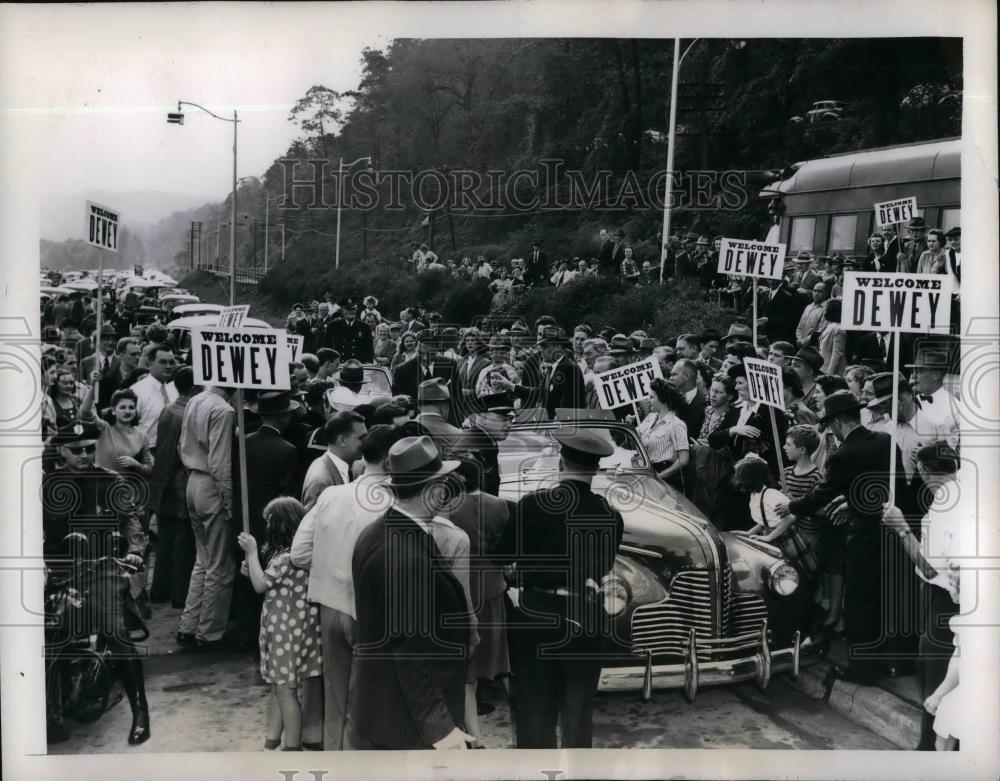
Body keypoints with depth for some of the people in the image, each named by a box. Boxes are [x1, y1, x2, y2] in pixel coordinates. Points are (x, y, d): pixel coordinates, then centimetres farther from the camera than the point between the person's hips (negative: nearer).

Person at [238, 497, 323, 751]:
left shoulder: (287, 556, -22)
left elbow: (260, 585, -18)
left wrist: (251, 552, -11)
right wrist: (252, 568, 5)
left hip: (288, 630, -9)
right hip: (285, 627, 9)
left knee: (286, 690, 0)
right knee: (277, 687, 18)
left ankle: (293, 747, 8)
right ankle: (272, 742, 27)